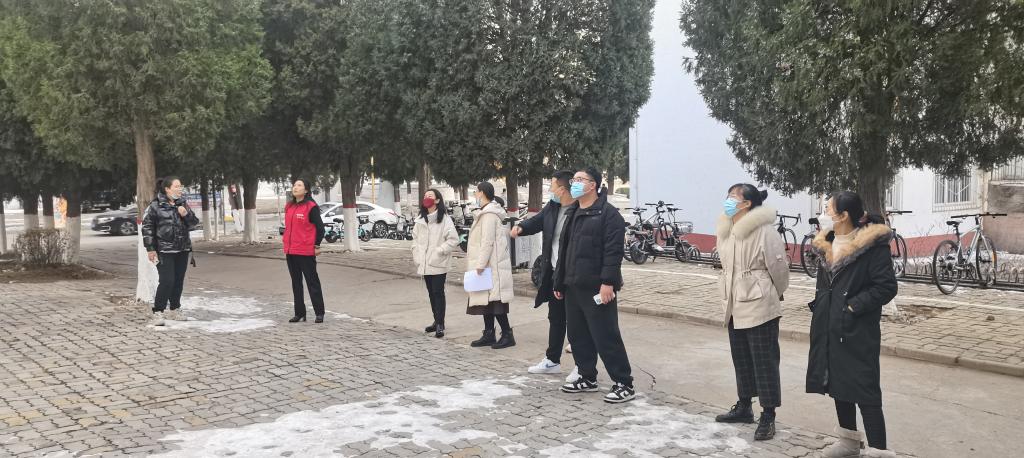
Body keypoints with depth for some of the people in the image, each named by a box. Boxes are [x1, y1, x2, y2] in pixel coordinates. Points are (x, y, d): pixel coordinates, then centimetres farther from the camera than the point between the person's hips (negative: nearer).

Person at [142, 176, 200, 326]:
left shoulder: (183, 204, 9)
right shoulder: (155, 206, -6)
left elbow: (194, 224, 11)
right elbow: (147, 227, -5)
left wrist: (186, 214, -10)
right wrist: (150, 249, -9)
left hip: (182, 249, 5)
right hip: (164, 250, -5)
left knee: (179, 281, 10)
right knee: (167, 281, -14)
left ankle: (174, 310, 24)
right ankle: (157, 313, -4)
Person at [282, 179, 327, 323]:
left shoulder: (311, 207, -9)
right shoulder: (289, 207, 12)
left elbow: (320, 226, -8)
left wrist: (317, 245, -8)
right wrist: (286, 243, 14)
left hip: (306, 252, -7)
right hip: (290, 252, 7)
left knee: (312, 282, 0)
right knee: (296, 283, 12)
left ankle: (319, 313, 7)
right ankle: (299, 313, 19)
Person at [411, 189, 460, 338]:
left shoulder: (445, 219, -9)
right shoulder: (420, 219, 12)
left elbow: (453, 239, -13)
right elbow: (415, 238, 18)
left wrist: (439, 251, -15)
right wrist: (417, 256, 6)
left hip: (438, 264, -7)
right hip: (424, 264, 7)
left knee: (438, 293, -7)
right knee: (431, 293, 13)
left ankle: (440, 324, -4)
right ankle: (437, 321, 24)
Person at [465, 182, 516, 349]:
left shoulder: (489, 214, -16)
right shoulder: (487, 212, 16)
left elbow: (487, 241, -21)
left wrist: (481, 264, -21)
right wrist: (480, 263, 19)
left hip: (491, 265, -10)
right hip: (488, 265, 10)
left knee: (493, 301, -6)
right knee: (486, 300, 12)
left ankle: (507, 335, -2)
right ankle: (488, 335, 18)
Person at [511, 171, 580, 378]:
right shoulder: (552, 207, 5)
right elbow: (537, 221, 16)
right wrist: (521, 227, -3)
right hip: (554, 274, 8)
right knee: (555, 319, 18)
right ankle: (552, 360, 31)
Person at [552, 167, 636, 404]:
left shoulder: (608, 213, -9)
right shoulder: (572, 213, 18)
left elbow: (613, 251, -17)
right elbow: (563, 249, 21)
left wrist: (608, 282, -24)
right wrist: (559, 282, 19)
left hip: (597, 288, -9)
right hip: (573, 287, 9)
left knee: (606, 337, -7)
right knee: (577, 335, 13)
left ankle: (624, 384, 1)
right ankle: (587, 378, 26)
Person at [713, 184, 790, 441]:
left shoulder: (764, 231, -18)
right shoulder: (726, 230, 6)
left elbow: (779, 267, -11)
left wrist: (774, 295, 5)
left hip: (759, 307, -8)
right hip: (735, 306, 8)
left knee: (765, 361, 0)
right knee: (741, 359, 18)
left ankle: (768, 417, 8)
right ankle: (744, 407, 32)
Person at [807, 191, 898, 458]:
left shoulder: (873, 246, -14)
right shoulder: (828, 243, 10)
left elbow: (887, 286, -16)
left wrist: (853, 306, -17)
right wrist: (819, 304, 9)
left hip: (857, 331, -8)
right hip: (830, 328, 8)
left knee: (865, 390, -6)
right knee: (838, 384, 17)